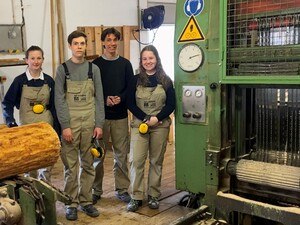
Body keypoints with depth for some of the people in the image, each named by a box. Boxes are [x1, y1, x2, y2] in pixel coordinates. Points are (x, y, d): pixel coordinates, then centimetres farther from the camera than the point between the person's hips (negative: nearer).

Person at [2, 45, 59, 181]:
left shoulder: (49, 80, 2)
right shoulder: (20, 81, -4)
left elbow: (54, 106, 5)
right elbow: (7, 103, 0)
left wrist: (57, 129, 4)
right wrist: (11, 123, -12)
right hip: (27, 127, -2)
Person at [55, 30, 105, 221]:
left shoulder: (93, 69, 7)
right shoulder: (63, 69, 1)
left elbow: (99, 98, 6)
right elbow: (60, 100, -4)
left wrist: (99, 124, -1)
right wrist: (65, 126, -11)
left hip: (90, 123, 2)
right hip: (71, 123, -2)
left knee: (88, 164, 8)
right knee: (71, 165, 3)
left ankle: (86, 200, 19)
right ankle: (72, 203, 14)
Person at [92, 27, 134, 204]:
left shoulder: (125, 64, 8)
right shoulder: (96, 64, 2)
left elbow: (131, 88, 5)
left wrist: (120, 98, -13)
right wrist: (105, 99, -16)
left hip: (121, 116, 2)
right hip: (100, 115, -1)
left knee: (121, 154, 6)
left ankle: (122, 189, 19)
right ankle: (96, 190, 17)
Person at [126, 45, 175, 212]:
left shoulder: (166, 80, 4)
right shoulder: (136, 80, 4)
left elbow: (171, 104, 1)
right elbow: (130, 103, 0)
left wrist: (157, 118, -14)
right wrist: (145, 118, -12)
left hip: (160, 126, 0)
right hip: (139, 124, 0)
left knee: (156, 161, 6)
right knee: (136, 160, -6)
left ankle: (153, 195, 18)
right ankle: (136, 196, 5)